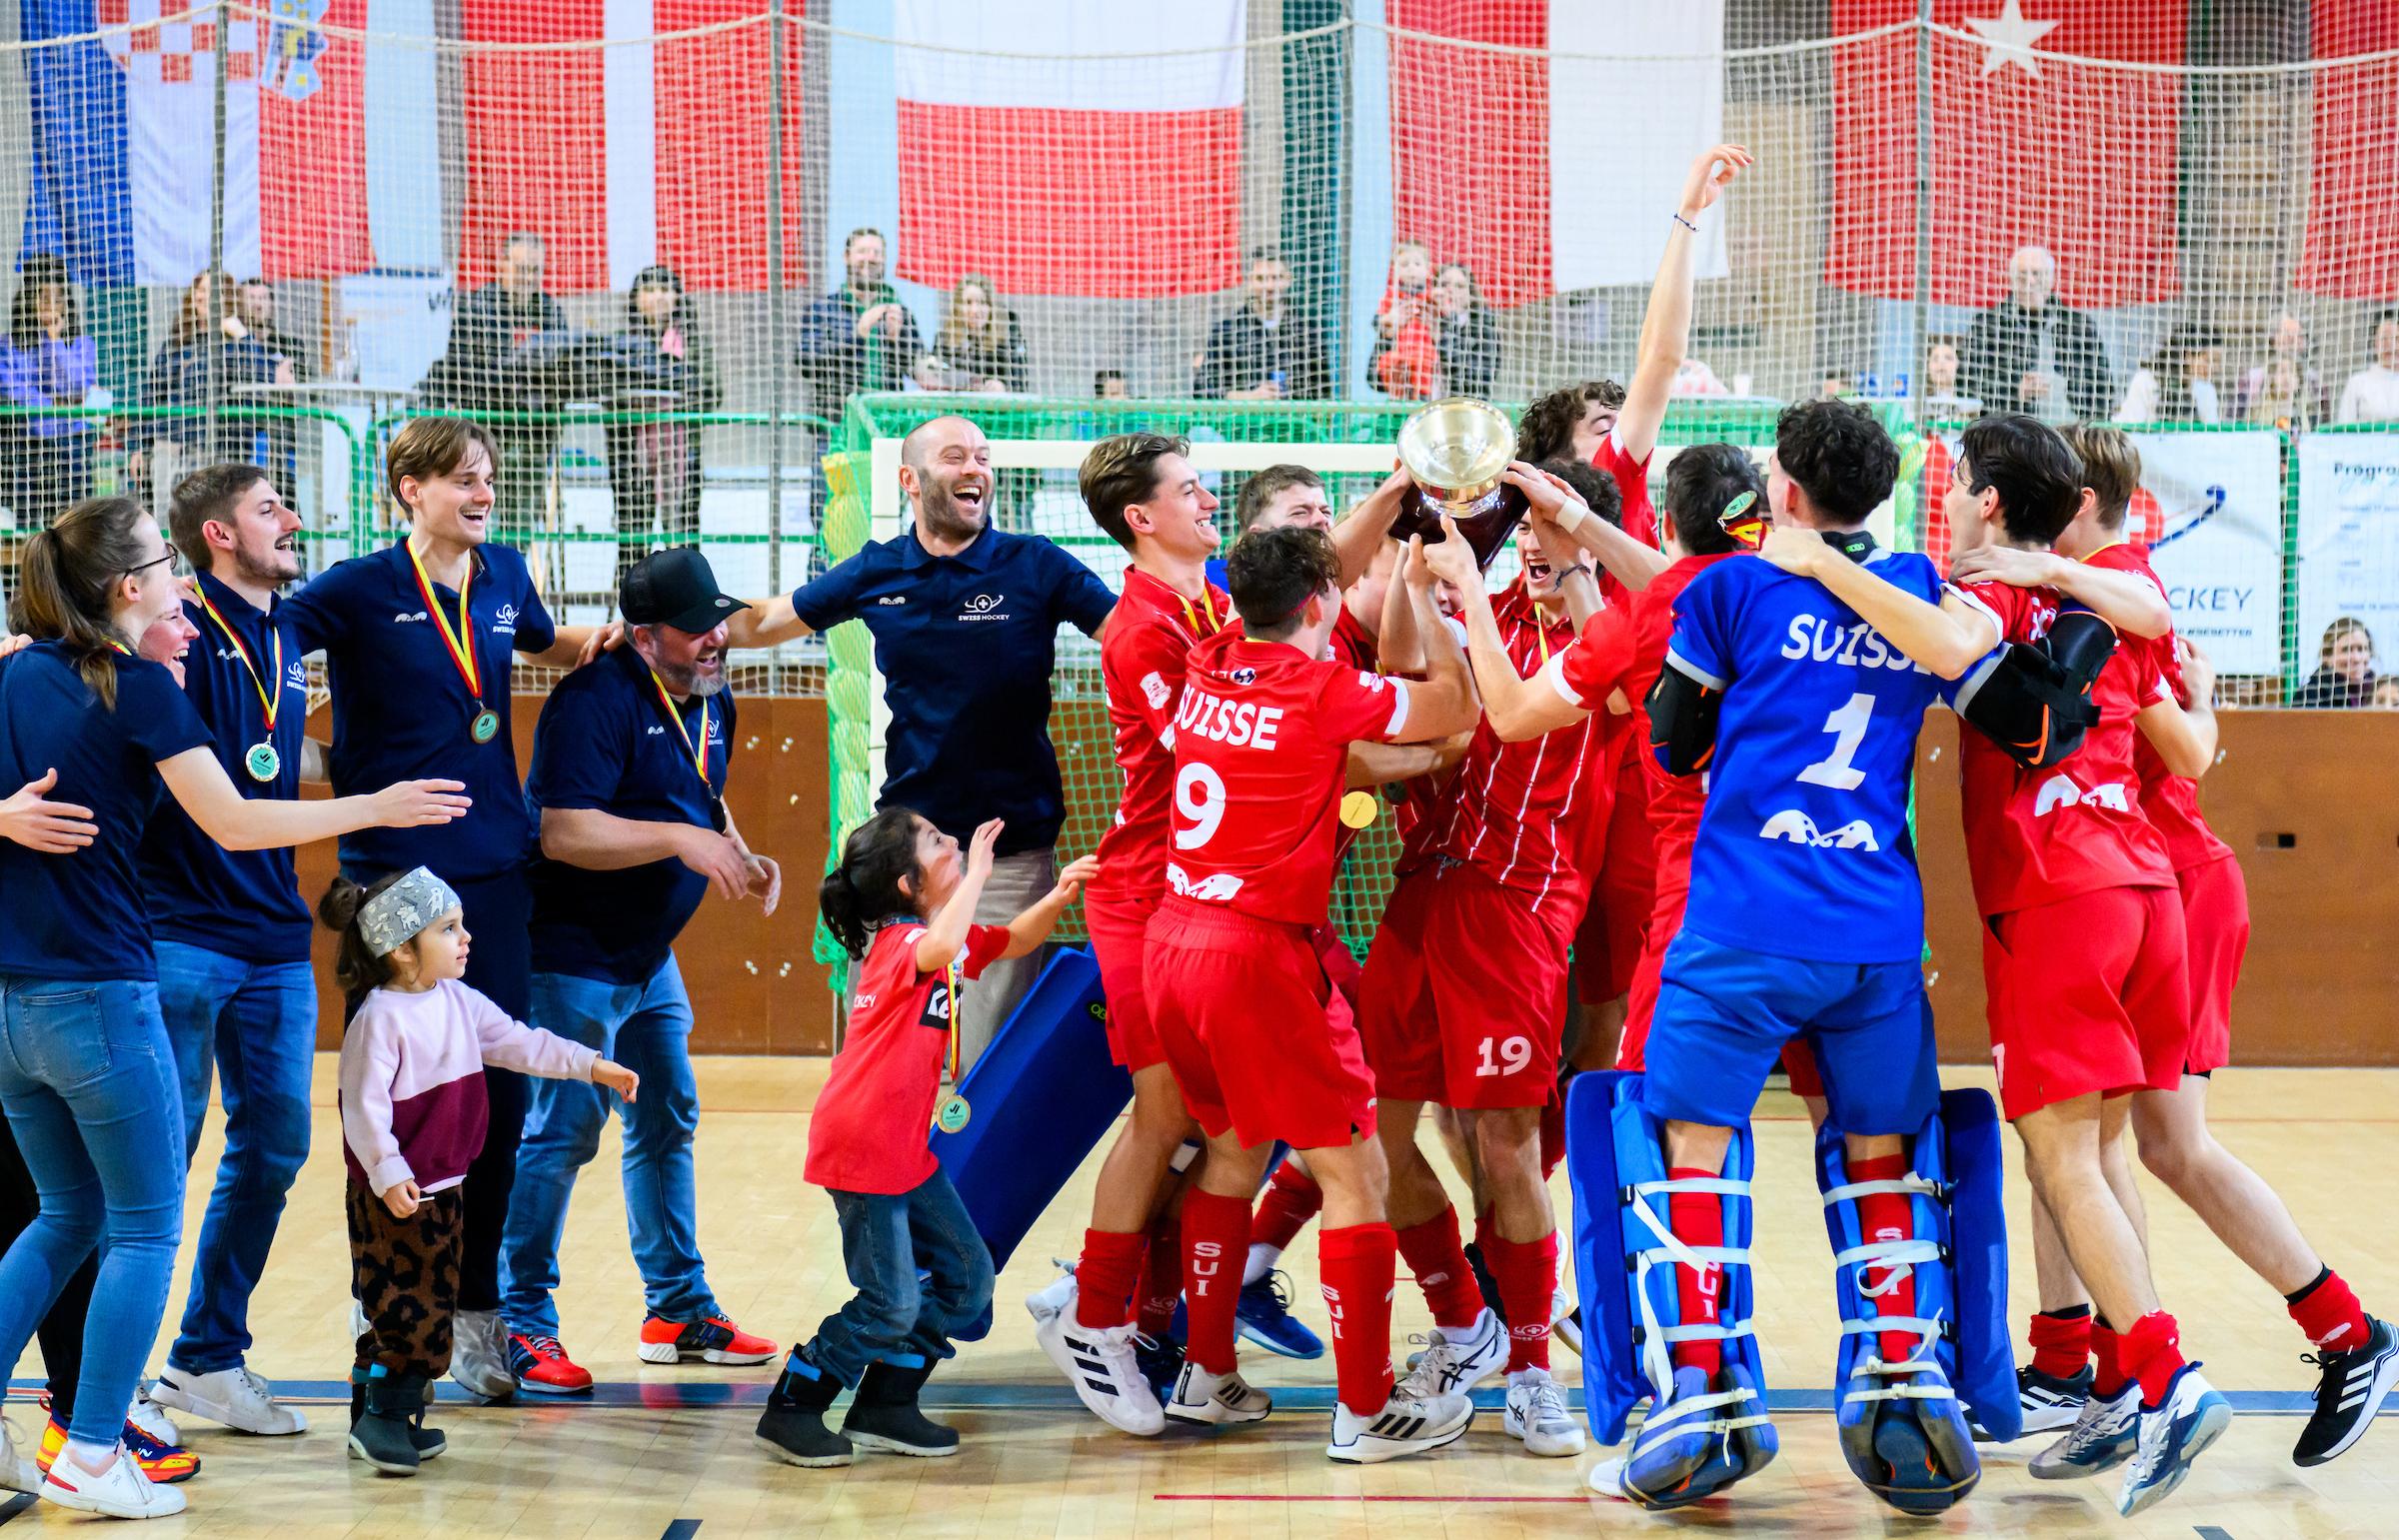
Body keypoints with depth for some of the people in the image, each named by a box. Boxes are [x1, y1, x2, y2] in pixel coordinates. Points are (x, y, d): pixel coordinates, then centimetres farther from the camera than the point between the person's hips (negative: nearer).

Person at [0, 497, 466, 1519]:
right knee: (147, 1229, 4)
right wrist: (378, 806, -3)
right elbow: (235, 824, -10)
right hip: (97, 995, -7)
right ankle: (93, 1460, -1)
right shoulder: (135, 683, -9)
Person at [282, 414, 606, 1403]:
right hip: (394, 873, -5)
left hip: (494, 872, 5)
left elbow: (546, 644, 29)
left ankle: (477, 1310, 18)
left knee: (500, 1092, 6)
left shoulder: (504, 578, 10)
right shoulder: (362, 590, -6)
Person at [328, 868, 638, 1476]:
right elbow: (364, 1106, -21)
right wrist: (388, 1173, -28)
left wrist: (592, 1065, 10)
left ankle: (391, 1417, 21)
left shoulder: (458, 1002, 8)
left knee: (430, 1307, 12)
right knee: (408, 1309, -8)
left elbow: (518, 1043, 15)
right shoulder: (378, 1018, -17)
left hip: (443, 1188, 9)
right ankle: (383, 1419, 3)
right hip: (390, 1193, -9)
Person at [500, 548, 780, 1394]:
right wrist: (681, 840, -29)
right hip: (572, 957, -9)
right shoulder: (595, 701, -20)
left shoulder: (712, 704, 8)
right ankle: (521, 1325, -1)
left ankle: (679, 1308, 26)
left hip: (650, 958, 9)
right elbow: (564, 832, -28)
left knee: (668, 1123, 15)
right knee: (563, 1131, -9)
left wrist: (740, 856, 2)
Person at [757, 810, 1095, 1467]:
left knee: (965, 1276, 9)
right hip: (861, 1148, -10)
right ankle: (789, 1412, 6)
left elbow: (1014, 942, 26)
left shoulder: (952, 941, 11)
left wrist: (1057, 898, 7)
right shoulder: (901, 943, -18)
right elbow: (942, 949, -42)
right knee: (891, 1303, -9)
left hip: (908, 1151, 10)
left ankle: (884, 1408, 19)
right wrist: (977, 872, -32)